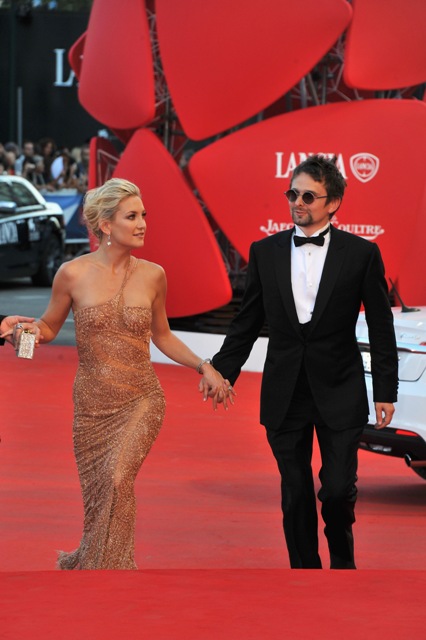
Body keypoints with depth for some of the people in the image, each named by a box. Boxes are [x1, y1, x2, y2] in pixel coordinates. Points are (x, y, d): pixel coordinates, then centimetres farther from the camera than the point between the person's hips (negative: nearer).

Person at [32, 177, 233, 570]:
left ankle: (87, 562, -2)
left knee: (117, 480, -21)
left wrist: (203, 366, 4)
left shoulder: (152, 275, 0)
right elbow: (49, 328, 8)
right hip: (92, 404, 0)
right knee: (98, 497, 8)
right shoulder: (73, 274, -6)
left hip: (141, 401, 0)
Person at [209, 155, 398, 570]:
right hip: (285, 396, 2)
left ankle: (342, 559, 26)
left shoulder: (361, 253, -3)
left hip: (338, 395, -2)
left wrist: (385, 391, -2)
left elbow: (381, 328, -1)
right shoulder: (265, 252, 4)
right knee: (295, 495, 7)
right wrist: (223, 373, 2)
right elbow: (246, 323, 9)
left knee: (338, 490, -3)